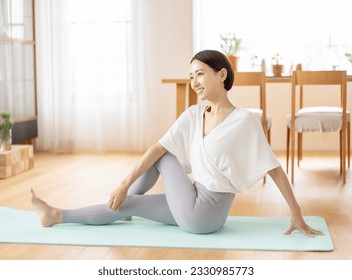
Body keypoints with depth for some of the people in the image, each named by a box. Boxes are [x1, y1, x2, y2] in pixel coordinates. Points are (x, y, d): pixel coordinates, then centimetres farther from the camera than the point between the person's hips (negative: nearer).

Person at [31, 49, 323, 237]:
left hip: (205, 214, -6)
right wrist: (125, 184, -11)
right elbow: (157, 147, -3)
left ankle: (91, 208, 21)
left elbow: (275, 168, -15)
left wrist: (297, 216, -13)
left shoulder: (245, 120, -18)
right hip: (194, 206, 6)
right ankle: (58, 216, 18)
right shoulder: (193, 115, 1)